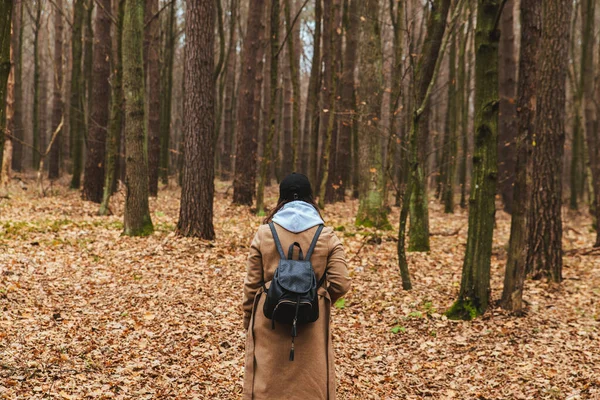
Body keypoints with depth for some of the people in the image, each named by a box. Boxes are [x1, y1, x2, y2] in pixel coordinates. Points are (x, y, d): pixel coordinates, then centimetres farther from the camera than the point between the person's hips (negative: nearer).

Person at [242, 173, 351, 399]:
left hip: (269, 323, 0)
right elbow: (340, 284, -6)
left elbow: (251, 284, 1)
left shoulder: (264, 234, -1)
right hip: (312, 326, 0)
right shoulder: (327, 237, -2)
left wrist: (248, 322, 13)